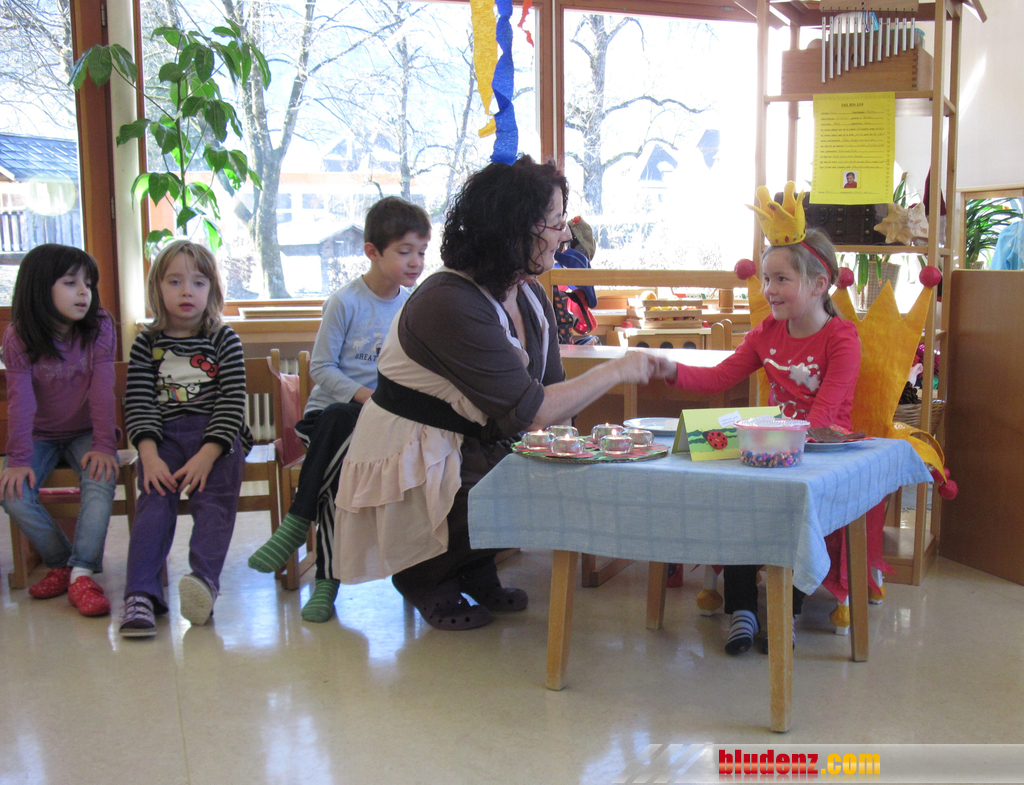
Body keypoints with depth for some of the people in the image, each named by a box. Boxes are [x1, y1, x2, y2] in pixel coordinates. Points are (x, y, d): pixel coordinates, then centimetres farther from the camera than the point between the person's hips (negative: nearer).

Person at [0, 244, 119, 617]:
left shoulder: (99, 327, -11)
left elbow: (102, 391, -15)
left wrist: (104, 445, -23)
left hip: (85, 432, -1)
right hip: (40, 435, 1)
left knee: (101, 480, -30)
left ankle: (82, 572, -23)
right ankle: (60, 561, 1)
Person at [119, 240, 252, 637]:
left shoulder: (224, 340, 5)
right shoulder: (146, 344, 11)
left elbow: (232, 403, -3)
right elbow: (138, 404, 3)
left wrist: (207, 455, -16)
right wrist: (150, 455, -14)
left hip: (217, 437, -1)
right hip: (163, 437, 1)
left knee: (214, 499, -24)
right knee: (154, 500, -20)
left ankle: (204, 581, -35)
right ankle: (141, 594, -26)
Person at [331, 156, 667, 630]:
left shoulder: (529, 296, 2)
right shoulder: (450, 303, -28)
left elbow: (548, 392, 3)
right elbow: (528, 411, -28)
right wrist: (615, 372, -20)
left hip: (468, 448, 8)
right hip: (412, 464, -8)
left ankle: (474, 571, 13)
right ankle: (424, 578, 2)